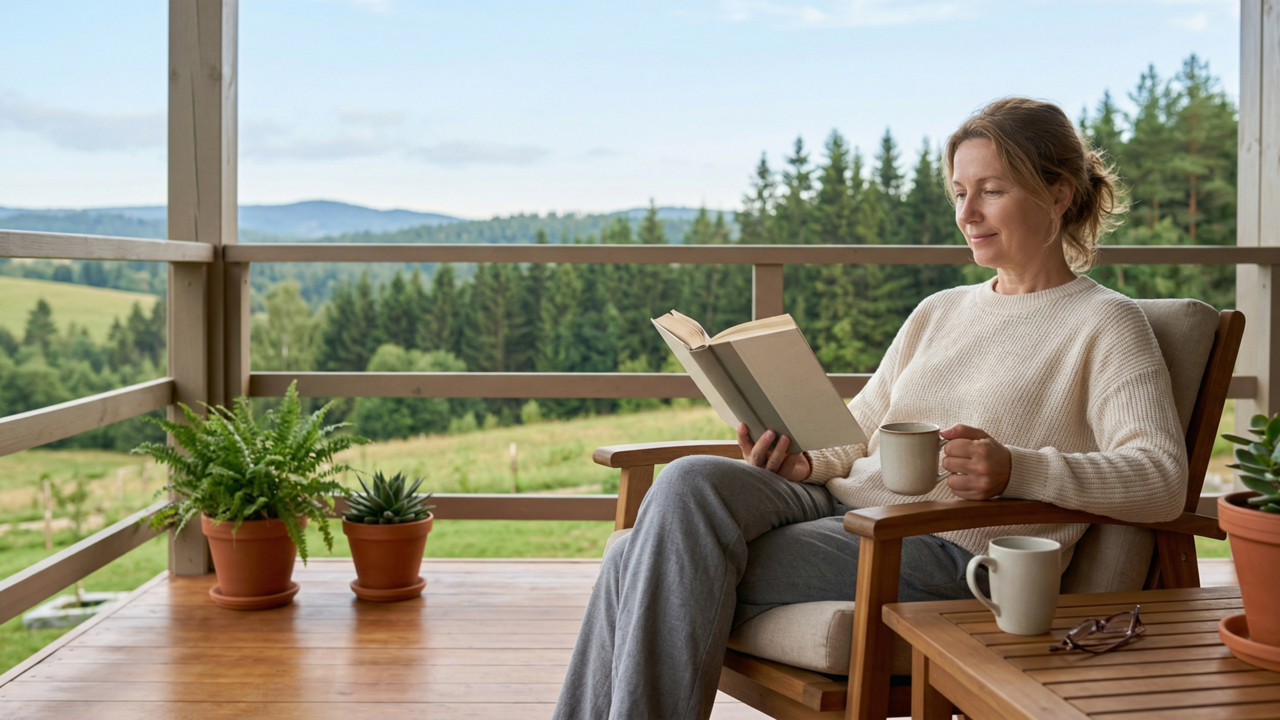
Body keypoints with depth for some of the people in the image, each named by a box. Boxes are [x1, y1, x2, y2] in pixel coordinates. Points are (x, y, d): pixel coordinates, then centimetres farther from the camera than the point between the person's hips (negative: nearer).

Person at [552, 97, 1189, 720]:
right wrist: (802, 460, -1)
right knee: (691, 480, -22)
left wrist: (1016, 470, -26)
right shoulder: (938, 312, 24)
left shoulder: (1105, 323, 3)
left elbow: (1163, 479, -10)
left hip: (947, 547, -6)